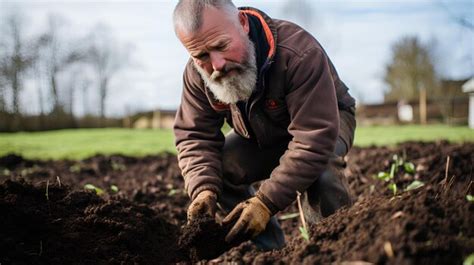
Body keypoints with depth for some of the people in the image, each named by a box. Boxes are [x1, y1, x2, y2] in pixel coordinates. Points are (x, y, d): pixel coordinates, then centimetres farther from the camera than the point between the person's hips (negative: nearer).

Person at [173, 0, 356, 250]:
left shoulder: (298, 53, -40)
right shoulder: (197, 73, -22)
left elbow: (314, 140, -42)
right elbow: (194, 136, -17)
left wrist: (266, 202, -46)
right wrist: (203, 190, -37)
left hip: (327, 120, -4)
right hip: (260, 135, 5)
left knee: (320, 171, -37)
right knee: (217, 169, -20)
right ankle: (269, 250, -2)